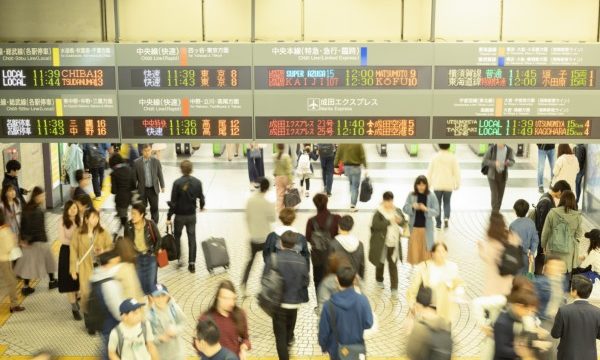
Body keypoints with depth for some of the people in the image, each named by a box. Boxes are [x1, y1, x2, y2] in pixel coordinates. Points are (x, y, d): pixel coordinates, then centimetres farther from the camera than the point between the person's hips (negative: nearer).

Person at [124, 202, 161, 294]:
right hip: (136, 257, 2)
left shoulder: (150, 224, -17)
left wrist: (154, 253, -5)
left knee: (151, 282, 5)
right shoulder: (129, 225, -12)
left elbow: (158, 239, -3)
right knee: (138, 283, 6)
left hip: (150, 257, -2)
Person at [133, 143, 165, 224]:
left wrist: (162, 186, 6)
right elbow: (134, 177, -1)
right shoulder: (137, 162, -8)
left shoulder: (156, 161, -5)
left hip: (154, 189, 1)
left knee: (154, 208, 11)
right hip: (142, 190, -1)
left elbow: (160, 175, 4)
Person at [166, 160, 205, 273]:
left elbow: (173, 201, -15)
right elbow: (201, 197, 5)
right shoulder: (197, 182, -7)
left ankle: (178, 259, 20)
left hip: (180, 215, -2)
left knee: (177, 236, 19)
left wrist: (169, 217, -9)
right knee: (192, 238, 9)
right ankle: (192, 263, 8)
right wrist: (201, 206, 27)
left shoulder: (177, 183, -17)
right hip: (192, 215, 2)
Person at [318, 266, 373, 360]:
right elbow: (368, 323, -9)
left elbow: (324, 330, -10)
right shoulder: (362, 300, -19)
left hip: (337, 350, 0)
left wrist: (323, 346, 7)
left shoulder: (329, 304, -20)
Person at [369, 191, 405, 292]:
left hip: (394, 243, 2)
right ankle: (379, 280, 43)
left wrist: (400, 221, -19)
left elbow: (403, 222, 5)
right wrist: (389, 221, -28)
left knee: (393, 265, 2)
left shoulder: (397, 211, 0)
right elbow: (375, 225, -24)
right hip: (381, 243, -2)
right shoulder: (379, 213, -13)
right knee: (380, 263, 18)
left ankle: (394, 287, 3)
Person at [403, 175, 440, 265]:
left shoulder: (431, 196, -6)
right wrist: (412, 207, -23)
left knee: (426, 249, 4)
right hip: (414, 227, 1)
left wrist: (426, 209, -25)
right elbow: (405, 209, -3)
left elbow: (436, 211, -8)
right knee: (414, 248, 5)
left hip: (426, 227, -1)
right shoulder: (411, 195, -1)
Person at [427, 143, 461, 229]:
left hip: (437, 185, 0)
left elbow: (430, 172, 2)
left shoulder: (435, 157, -1)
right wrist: (457, 184, 7)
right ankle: (446, 218, -11)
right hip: (448, 185, 0)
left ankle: (438, 223, 6)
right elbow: (456, 172, -2)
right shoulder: (452, 157, -3)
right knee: (447, 203, 13)